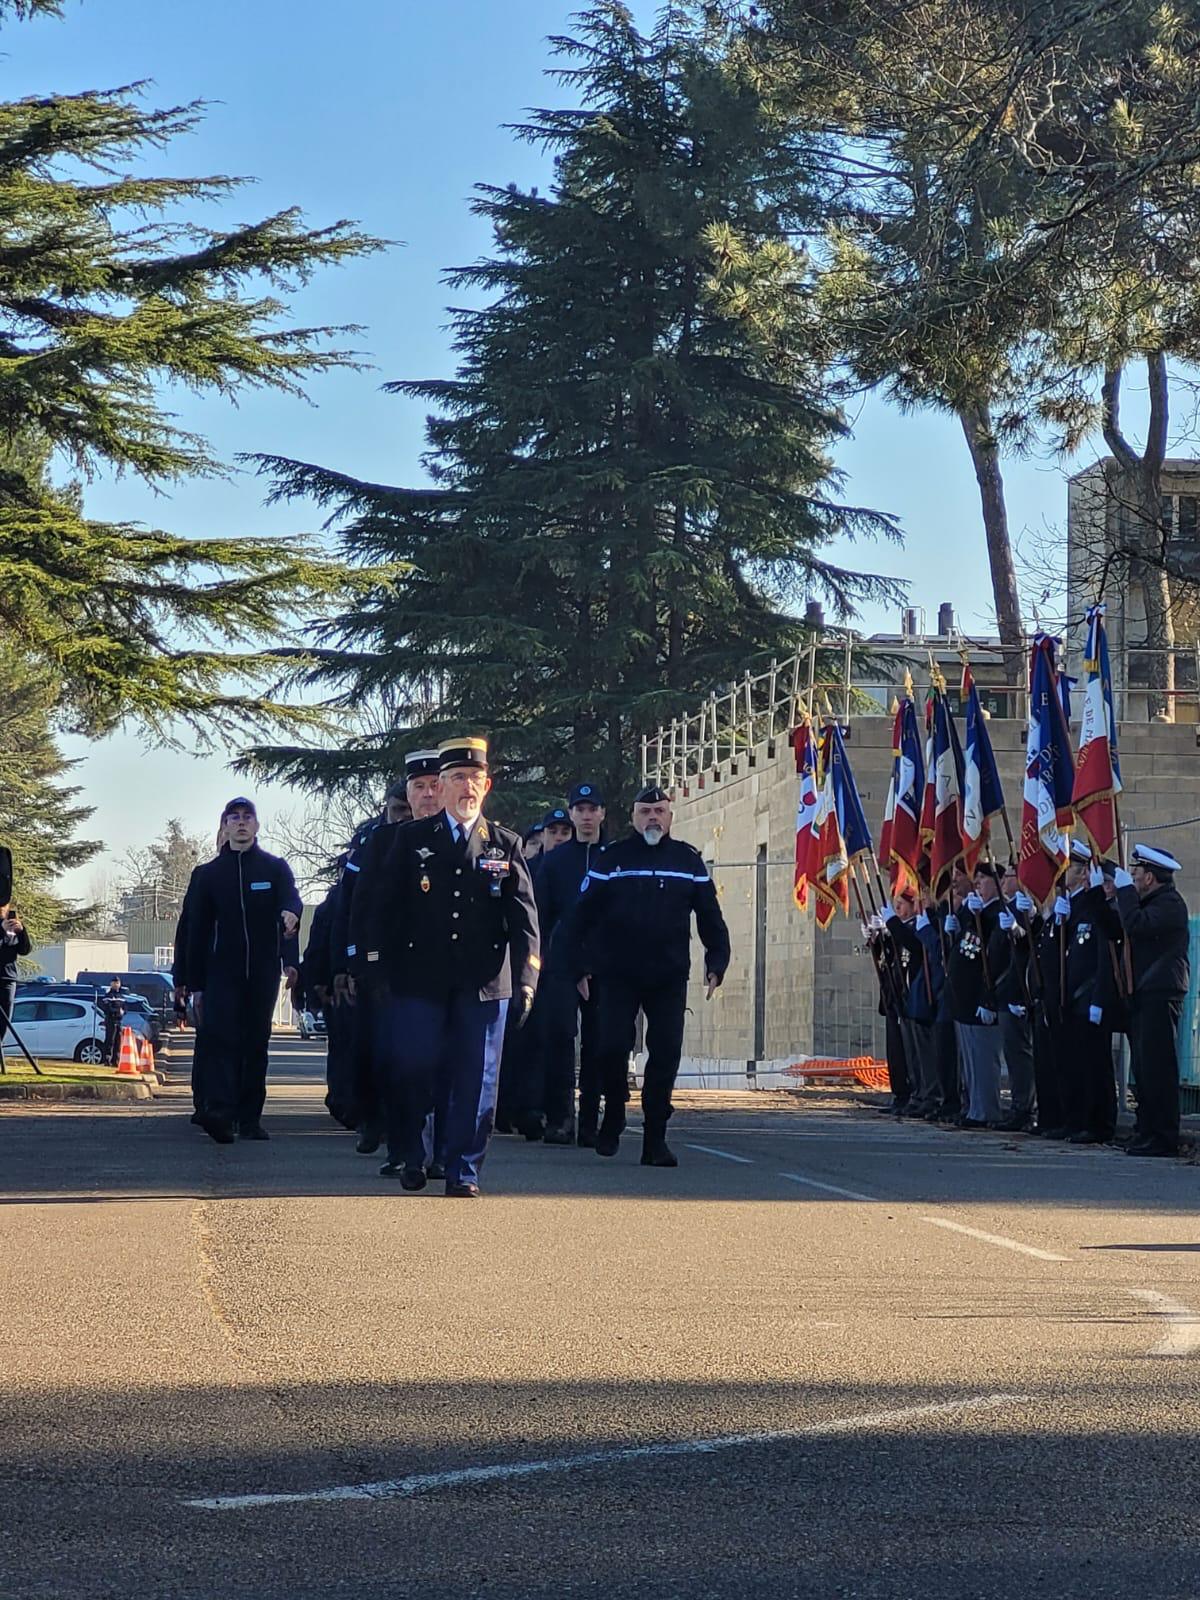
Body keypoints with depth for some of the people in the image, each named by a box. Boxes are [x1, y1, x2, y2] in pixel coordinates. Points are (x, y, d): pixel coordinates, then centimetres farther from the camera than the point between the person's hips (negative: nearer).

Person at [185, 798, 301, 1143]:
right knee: (220, 1036, -16)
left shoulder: (275, 868, 8)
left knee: (256, 1043, 5)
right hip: (222, 971, -1)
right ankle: (219, 1110, -27)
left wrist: (290, 912, -40)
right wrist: (196, 983, 6)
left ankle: (250, 1118, 10)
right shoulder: (209, 874, 10)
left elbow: (291, 898, -13)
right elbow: (197, 931, 10)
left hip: (263, 971, 1)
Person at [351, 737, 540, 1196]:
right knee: (412, 1072, 1)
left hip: (484, 983, 1)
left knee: (475, 1078, 0)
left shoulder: (506, 845, 9)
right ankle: (408, 1158, 22)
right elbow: (382, 908, 6)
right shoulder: (410, 840, 7)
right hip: (418, 980, 0)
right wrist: (378, 971, -2)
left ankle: (463, 1171, 8)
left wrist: (526, 979, -7)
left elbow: (524, 918, 3)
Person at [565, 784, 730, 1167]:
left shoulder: (688, 861, 8)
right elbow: (581, 915, 3)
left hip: (669, 978, 2)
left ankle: (655, 1139, 5)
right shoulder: (612, 859, 2)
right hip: (617, 976, -1)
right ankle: (613, 1118, 16)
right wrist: (580, 967, -1)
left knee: (666, 1054, -2)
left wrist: (716, 963, 4)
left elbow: (710, 916, 13)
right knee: (613, 1048, -8)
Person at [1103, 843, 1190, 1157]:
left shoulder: (1170, 902, -10)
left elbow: (1137, 926, -24)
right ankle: (1147, 1131, 15)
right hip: (1143, 993, 10)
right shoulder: (1149, 902, 21)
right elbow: (1120, 931, 19)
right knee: (1144, 1065, 11)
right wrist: (1113, 899, 10)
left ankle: (1162, 1137, -8)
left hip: (1160, 993, -10)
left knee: (1156, 1065, -10)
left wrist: (1125, 890, -14)